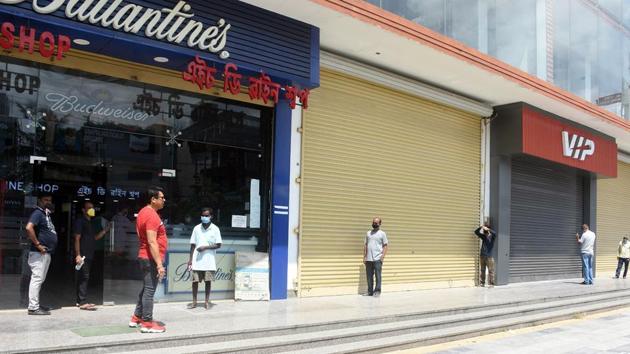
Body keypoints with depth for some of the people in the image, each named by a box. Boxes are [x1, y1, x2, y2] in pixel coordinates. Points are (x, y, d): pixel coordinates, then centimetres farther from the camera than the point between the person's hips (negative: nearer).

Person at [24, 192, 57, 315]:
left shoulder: (46, 214, 19)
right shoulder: (38, 213, -10)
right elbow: (29, 228, -25)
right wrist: (38, 244, -22)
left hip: (47, 253, 10)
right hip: (39, 253, -10)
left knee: (40, 279, 15)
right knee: (37, 279, -8)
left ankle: (36, 304, 23)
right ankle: (33, 307, -6)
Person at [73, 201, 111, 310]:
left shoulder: (89, 223, 20)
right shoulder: (80, 221, -7)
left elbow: (94, 237, 22)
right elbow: (77, 239, -13)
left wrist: (104, 231, 10)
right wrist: (78, 255, -19)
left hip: (89, 255, 9)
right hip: (82, 255, -9)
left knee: (83, 278, 11)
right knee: (83, 278, -9)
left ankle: (80, 301, 16)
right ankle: (83, 302, -9)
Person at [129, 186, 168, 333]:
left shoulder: (144, 212, 13)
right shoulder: (151, 215, -19)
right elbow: (152, 242, -25)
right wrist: (159, 264, -25)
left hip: (145, 257, 11)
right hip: (151, 259, -11)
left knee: (146, 288, 19)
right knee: (149, 290, -4)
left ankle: (137, 318, 27)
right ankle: (147, 323, 2)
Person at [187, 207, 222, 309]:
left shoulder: (215, 229, 0)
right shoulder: (197, 228, 6)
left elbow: (218, 245, -2)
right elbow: (193, 245, 8)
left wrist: (206, 247, -14)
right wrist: (190, 259, 3)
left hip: (209, 261, -1)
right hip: (197, 260, 2)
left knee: (208, 281, 2)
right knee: (195, 280, 2)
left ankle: (207, 301, 12)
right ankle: (194, 302, 12)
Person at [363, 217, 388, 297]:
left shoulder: (382, 233, 3)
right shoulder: (368, 233, 15)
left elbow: (385, 246, 0)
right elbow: (365, 245, 15)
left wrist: (383, 256, -12)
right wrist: (364, 256, 8)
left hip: (377, 258, -4)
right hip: (368, 259, 4)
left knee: (378, 276, -3)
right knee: (369, 276, 7)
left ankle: (377, 291, 3)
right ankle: (370, 291, 15)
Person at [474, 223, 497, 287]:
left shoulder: (492, 236, -2)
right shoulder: (483, 236, 9)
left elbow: (495, 233, -24)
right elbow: (476, 232, 4)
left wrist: (488, 229, -35)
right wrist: (480, 227, -12)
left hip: (489, 256, -4)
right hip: (482, 256, 4)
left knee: (490, 270, -4)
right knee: (482, 270, 7)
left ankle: (491, 284, 0)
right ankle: (482, 283, 13)